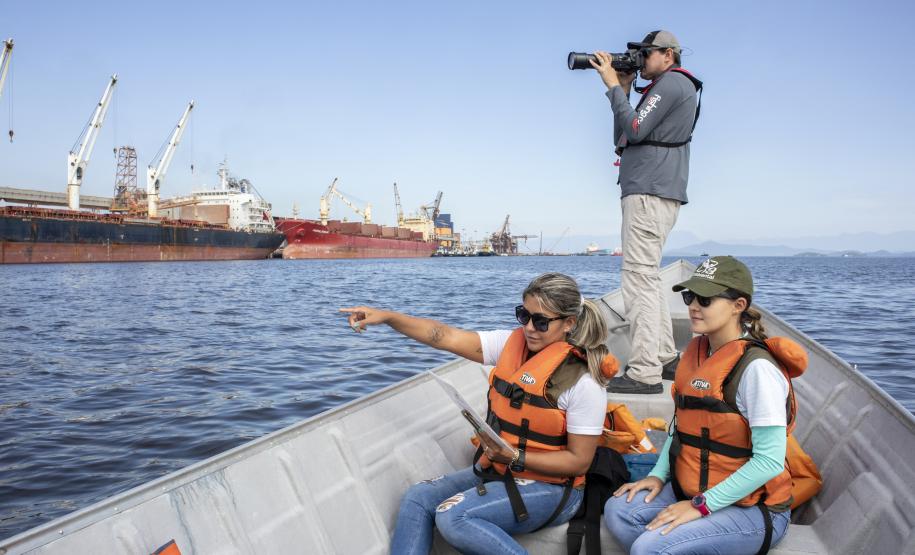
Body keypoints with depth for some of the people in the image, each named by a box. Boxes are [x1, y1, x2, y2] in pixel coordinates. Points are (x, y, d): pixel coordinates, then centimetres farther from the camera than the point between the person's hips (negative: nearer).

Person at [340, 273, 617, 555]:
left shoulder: (583, 382, -19)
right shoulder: (512, 343, -3)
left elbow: (579, 461, -16)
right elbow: (448, 338, -8)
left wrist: (514, 457, -25)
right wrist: (387, 317, -17)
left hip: (549, 486, -7)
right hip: (496, 470, 7)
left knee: (453, 517, -25)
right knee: (416, 499, -8)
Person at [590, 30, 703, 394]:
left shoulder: (673, 82, -4)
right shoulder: (663, 88, 26)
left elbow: (634, 130, -16)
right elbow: (622, 139, 20)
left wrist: (613, 86, -6)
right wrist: (623, 89, 15)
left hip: (650, 195, -11)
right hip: (647, 193, 11)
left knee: (639, 279, -15)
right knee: (646, 279, 14)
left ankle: (644, 373, -15)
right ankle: (664, 358, 21)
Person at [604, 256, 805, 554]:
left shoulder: (757, 369, -21)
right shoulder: (696, 352, 4)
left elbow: (770, 461, -23)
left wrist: (701, 505, -21)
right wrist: (659, 474, 0)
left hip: (751, 508, -8)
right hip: (691, 490, 8)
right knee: (618, 510, -10)